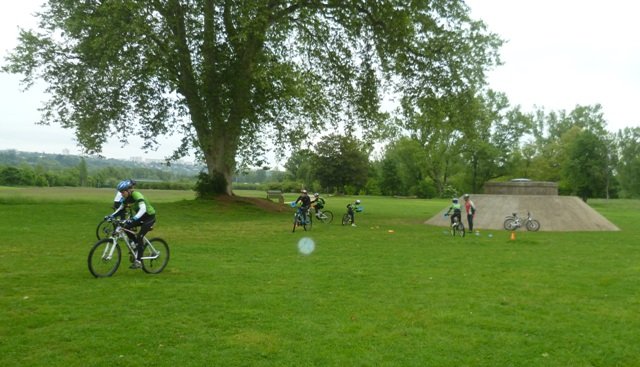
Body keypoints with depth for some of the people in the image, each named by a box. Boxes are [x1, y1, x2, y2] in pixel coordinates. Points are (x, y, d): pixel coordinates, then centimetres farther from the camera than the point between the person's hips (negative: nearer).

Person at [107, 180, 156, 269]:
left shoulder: (137, 195, -28)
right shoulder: (127, 197, -4)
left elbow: (143, 209, -42)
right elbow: (120, 208, 7)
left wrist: (134, 218, -54)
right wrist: (112, 215, -9)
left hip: (149, 217, -8)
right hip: (141, 217, 8)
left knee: (139, 237, -16)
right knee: (126, 227, -10)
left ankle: (138, 261, -11)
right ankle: (138, 244, 9)